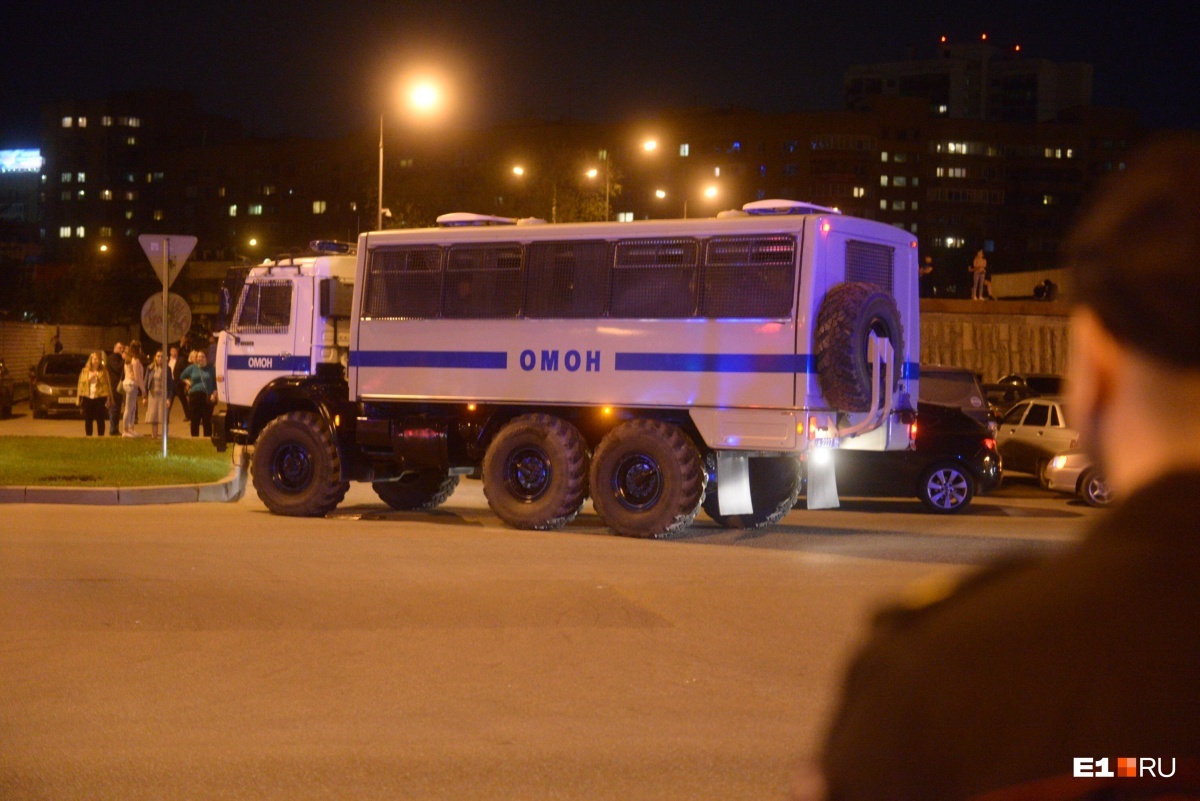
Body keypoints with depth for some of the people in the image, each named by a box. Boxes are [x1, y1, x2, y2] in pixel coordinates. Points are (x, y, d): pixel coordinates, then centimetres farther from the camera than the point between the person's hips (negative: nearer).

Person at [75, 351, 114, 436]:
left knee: (100, 420, -1)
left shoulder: (104, 371, 5)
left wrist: (108, 399, -5)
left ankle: (100, 436, 4)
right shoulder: (85, 371, 11)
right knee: (88, 420, 4)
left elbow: (107, 385, 1)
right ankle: (88, 436, 10)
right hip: (87, 397, 2)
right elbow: (81, 384, 8)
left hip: (100, 397, -2)